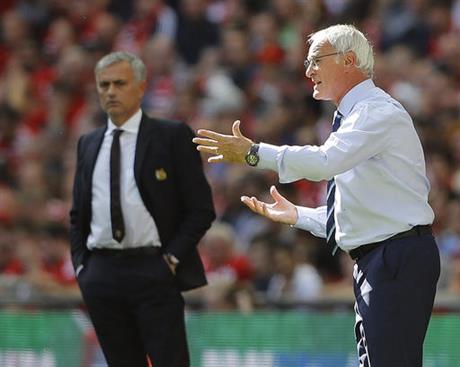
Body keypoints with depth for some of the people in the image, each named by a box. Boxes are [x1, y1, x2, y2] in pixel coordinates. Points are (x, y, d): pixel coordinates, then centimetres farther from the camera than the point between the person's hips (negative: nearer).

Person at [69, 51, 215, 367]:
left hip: (153, 271, -5)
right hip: (102, 276, 5)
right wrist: (81, 264, 9)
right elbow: (78, 213, 21)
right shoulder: (88, 144, 15)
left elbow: (201, 208, -2)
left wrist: (172, 258, -8)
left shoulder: (173, 136, 0)